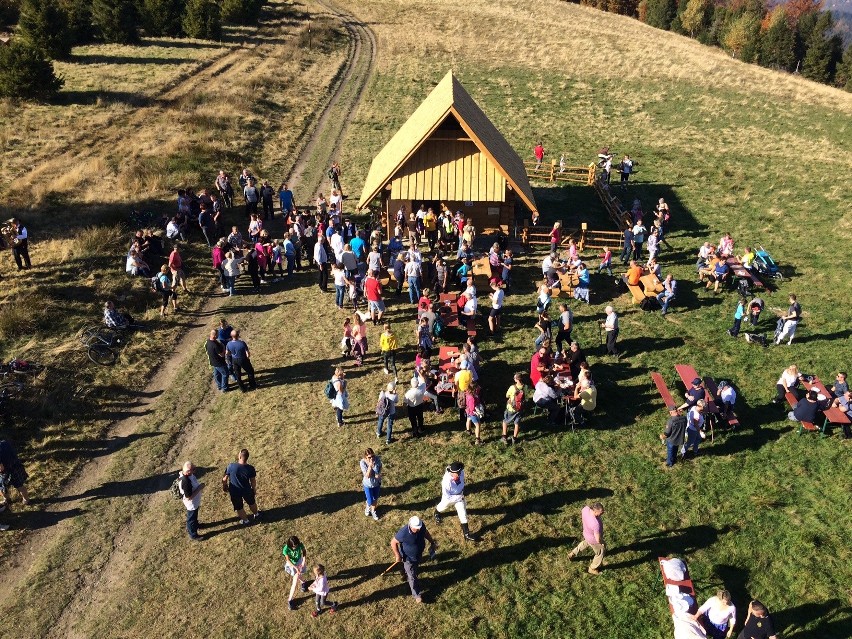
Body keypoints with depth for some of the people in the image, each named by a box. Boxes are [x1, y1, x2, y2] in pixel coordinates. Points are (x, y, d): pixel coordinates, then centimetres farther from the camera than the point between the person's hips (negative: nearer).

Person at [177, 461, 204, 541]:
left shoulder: (187, 474, -14)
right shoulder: (186, 481, -42)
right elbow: (189, 497, -34)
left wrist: (199, 485, -1)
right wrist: (199, 488, -31)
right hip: (191, 503, -8)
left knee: (194, 516, 34)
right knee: (191, 518, 18)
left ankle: (194, 525, 60)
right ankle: (193, 535, 41)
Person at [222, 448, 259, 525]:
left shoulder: (231, 466, -25)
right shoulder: (250, 468, -23)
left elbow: (224, 479, -14)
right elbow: (253, 481, -10)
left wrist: (224, 487, 7)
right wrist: (254, 490, 10)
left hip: (234, 491, -1)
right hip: (246, 490, 1)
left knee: (239, 507, 25)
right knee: (252, 503, 31)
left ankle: (245, 520, 44)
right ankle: (256, 514, 54)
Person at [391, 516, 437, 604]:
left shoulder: (421, 526, -23)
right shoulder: (403, 533, -40)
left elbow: (425, 533, 1)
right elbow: (393, 542, -25)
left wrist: (432, 543, 7)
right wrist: (398, 555, -20)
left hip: (419, 554, 6)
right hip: (409, 558, -6)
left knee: (416, 566, 33)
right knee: (412, 577, 9)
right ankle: (417, 594, 29)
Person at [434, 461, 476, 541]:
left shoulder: (460, 472, -29)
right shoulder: (447, 481, -43)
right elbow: (447, 496, -30)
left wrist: (462, 490, -3)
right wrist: (459, 497, -28)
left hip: (459, 496, 3)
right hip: (448, 497, -3)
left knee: (463, 514, 4)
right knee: (443, 506, 29)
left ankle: (466, 533, 18)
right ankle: (437, 512, 64)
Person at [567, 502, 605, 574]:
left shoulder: (586, 508, -26)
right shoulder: (596, 524, -45)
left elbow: (581, 512, 0)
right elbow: (598, 540, -34)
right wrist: (603, 543, -11)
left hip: (586, 533, 7)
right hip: (594, 540, -7)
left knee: (585, 543, 39)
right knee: (600, 553, 23)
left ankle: (572, 554, 58)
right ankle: (593, 569, 46)